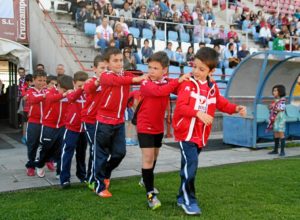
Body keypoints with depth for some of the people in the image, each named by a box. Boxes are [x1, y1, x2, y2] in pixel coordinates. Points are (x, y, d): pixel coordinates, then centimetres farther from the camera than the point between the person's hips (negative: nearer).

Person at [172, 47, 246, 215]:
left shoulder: (213, 87, 8)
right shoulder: (188, 84, -10)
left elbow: (221, 103, 19)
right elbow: (180, 107, -19)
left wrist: (236, 108, 3)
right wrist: (198, 113, -31)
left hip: (201, 134, 6)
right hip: (186, 131, -6)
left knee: (189, 165, 15)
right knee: (191, 164, -14)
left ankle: (182, 197, 28)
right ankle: (189, 200, 0)